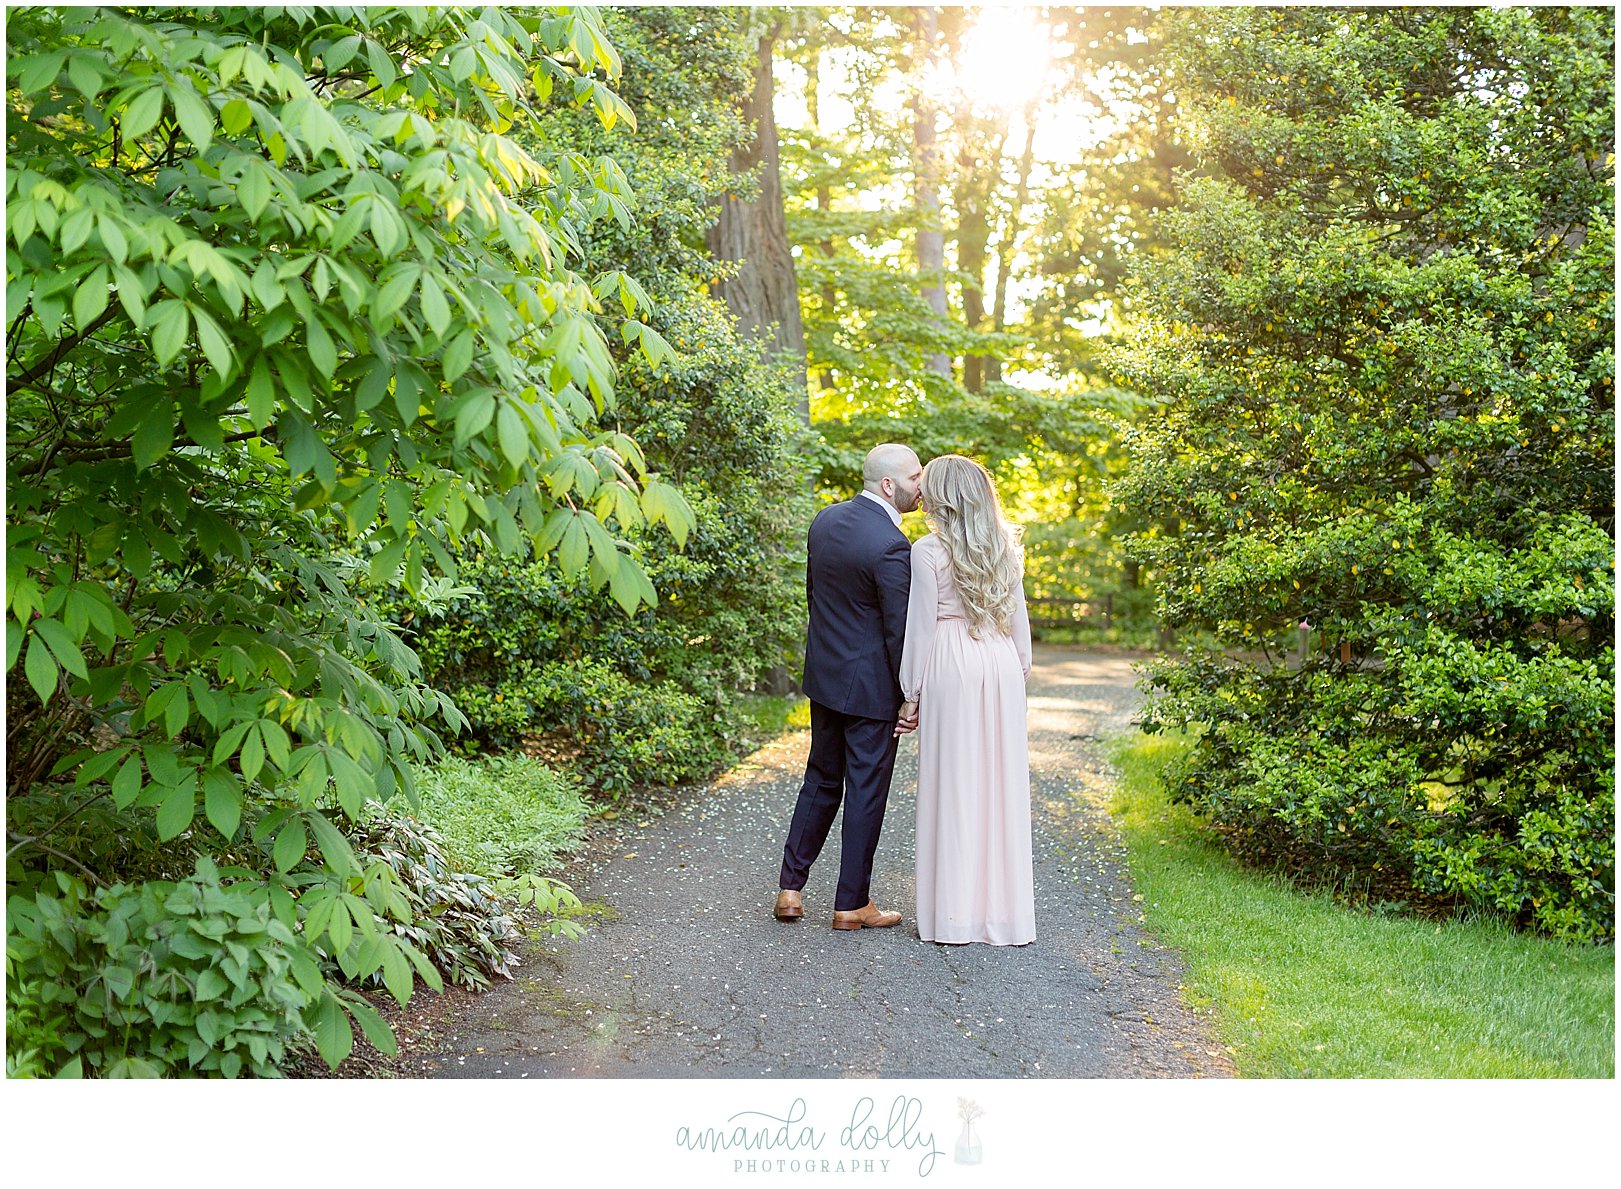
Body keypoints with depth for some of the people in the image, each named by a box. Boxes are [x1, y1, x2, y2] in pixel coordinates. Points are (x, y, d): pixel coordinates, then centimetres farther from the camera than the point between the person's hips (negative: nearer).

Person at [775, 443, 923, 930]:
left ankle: (790, 888, 20)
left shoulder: (825, 520, 2)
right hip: (870, 684, -7)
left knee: (821, 780, 18)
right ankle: (852, 903, 14)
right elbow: (900, 629, -18)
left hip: (824, 674, 8)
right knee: (866, 791, 4)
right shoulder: (890, 545, -22)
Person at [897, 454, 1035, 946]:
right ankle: (1004, 910, 14)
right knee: (1001, 783, 8)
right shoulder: (1006, 547, 8)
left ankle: (954, 913, 6)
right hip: (1001, 665, 5)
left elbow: (921, 627, -7)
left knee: (953, 786, 2)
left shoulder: (928, 551, -8)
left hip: (951, 666, -5)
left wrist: (911, 693, 0)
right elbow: (1018, 618, 12)